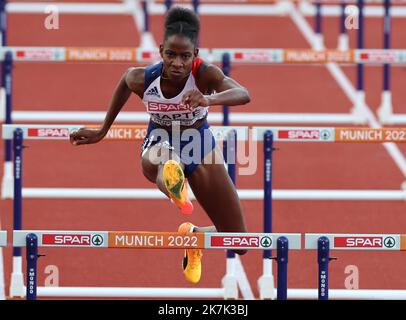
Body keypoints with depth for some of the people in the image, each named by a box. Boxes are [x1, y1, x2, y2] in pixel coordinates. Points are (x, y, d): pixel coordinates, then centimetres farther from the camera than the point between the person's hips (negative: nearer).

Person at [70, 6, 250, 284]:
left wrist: (210, 99, -68)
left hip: (199, 146, 1)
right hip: (161, 142, -1)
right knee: (153, 163, -45)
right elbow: (126, 81, 3)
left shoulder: (205, 74, -30)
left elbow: (244, 95, -47)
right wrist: (102, 131, 8)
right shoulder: (142, 79, -23)